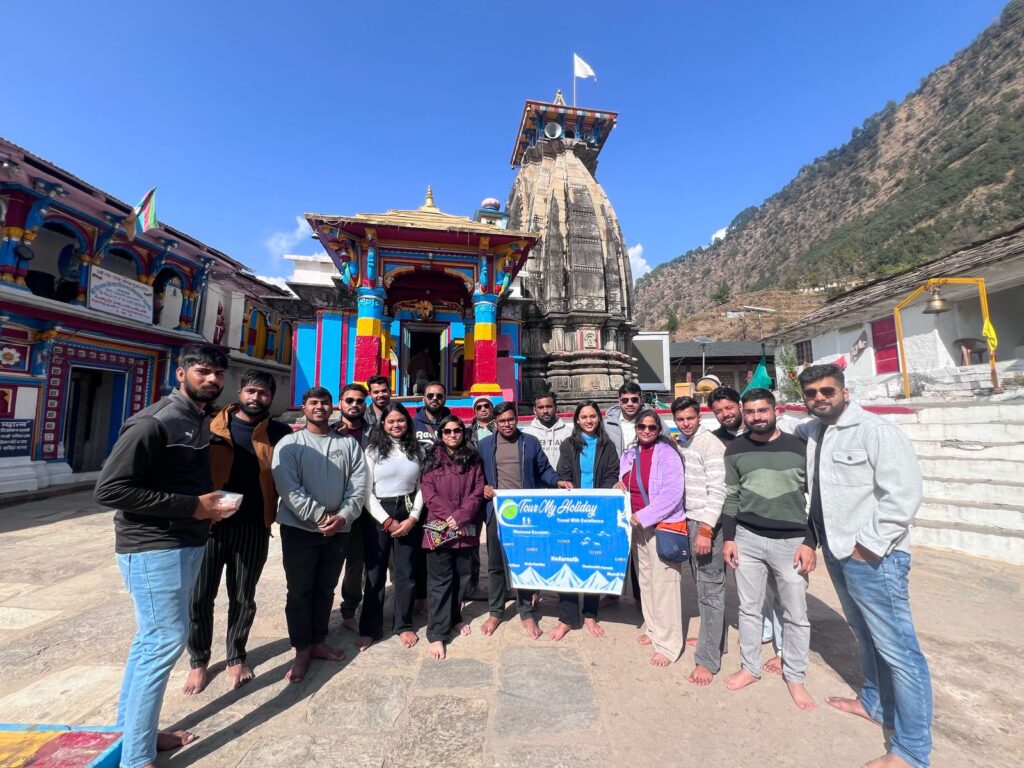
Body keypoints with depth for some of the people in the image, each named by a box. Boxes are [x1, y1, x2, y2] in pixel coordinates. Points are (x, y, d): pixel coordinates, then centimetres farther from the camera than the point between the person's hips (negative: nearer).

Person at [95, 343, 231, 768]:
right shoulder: (153, 423, -18)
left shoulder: (201, 421, 10)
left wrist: (211, 502, 3)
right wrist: (191, 506, -22)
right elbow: (109, 489, -22)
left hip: (187, 544, 9)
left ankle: (132, 731, 35)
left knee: (152, 639, 19)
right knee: (165, 639, -2)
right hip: (153, 547, -9)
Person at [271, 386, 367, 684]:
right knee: (299, 591, 8)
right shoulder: (289, 444, -3)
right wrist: (320, 516, -19)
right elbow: (288, 488, -14)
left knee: (325, 589, 15)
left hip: (338, 529, 3)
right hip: (299, 528, -2)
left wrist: (343, 516, -13)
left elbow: (359, 485, 0)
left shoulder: (349, 443, 4)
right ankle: (302, 651, 24)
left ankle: (318, 642, 32)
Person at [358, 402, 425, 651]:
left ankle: (403, 625, 27)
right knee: (375, 574, 7)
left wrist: (413, 518, -7)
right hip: (378, 516, -2)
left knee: (406, 572, 9)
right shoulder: (373, 450, -2)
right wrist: (387, 520, -10)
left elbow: (421, 487, 5)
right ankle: (370, 629, 24)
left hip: (408, 515, 2)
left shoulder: (417, 450, 6)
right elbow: (366, 491, -5)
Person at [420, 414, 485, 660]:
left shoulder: (473, 459, 7)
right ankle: (436, 634, 9)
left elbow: (477, 492, 0)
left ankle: (454, 617, 34)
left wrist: (461, 517, -13)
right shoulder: (432, 459, 3)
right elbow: (429, 494, -4)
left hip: (466, 528, 2)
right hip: (439, 527, -2)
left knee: (463, 575, 13)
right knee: (440, 579, 1)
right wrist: (449, 518, -14)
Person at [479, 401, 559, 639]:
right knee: (495, 563, 11)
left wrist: (558, 481, -9)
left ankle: (526, 612, 24)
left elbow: (544, 469, 7)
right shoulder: (485, 444, 6)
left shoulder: (530, 442, 5)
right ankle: (495, 612, 28)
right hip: (496, 510, 1)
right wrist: (483, 487, -7)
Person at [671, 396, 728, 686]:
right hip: (691, 520, 8)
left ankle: (708, 659, 9)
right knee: (703, 585, 17)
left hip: (708, 523, -8)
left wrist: (705, 529, -21)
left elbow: (717, 490, -18)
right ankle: (715, 639, 34)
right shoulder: (679, 443, 9)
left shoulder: (710, 444, -14)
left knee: (710, 589, 0)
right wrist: (688, 522, 16)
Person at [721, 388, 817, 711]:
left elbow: (814, 498, 0)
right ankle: (749, 667, 31)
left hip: (791, 541, -1)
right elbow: (731, 496, 5)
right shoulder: (736, 449, 1)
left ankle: (795, 677, 30)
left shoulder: (798, 447, -3)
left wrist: (810, 543, -4)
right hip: (747, 539, 1)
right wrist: (728, 538, 3)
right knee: (749, 608, 13)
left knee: (796, 614, 10)